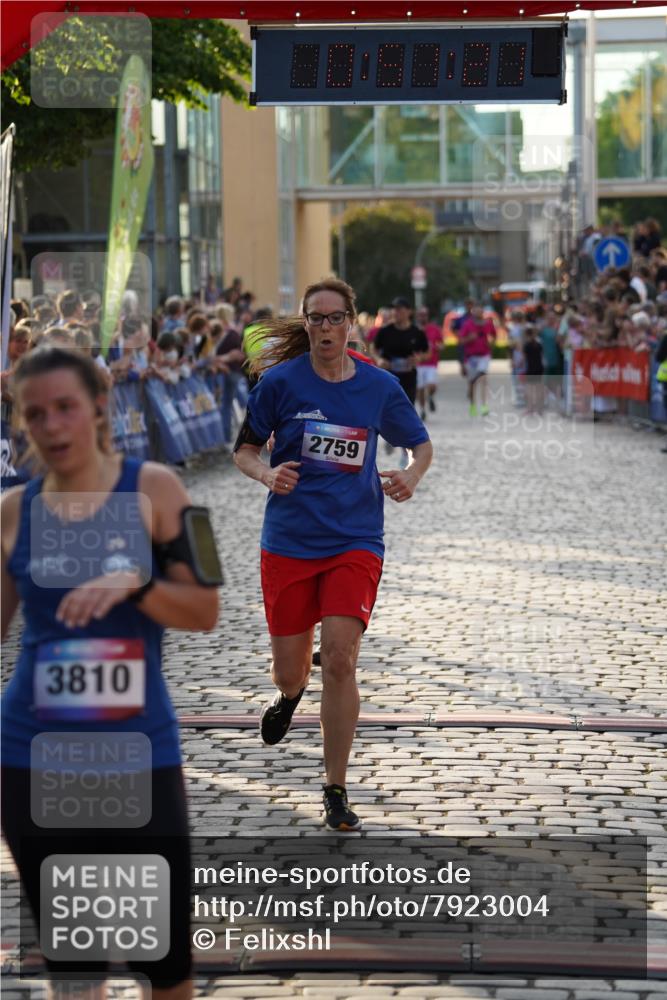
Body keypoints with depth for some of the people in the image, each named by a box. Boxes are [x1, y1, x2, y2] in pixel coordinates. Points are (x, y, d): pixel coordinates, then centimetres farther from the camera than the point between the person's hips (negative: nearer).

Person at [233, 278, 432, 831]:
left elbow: (422, 443, 15)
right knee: (290, 669, 6)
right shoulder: (281, 381, -4)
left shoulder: (379, 386, 0)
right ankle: (290, 695, 48)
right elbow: (244, 449, 6)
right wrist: (267, 473, -17)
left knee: (340, 660, -15)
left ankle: (336, 792, -1)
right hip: (289, 541, 0)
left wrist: (411, 476, -7)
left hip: (355, 542, 0)